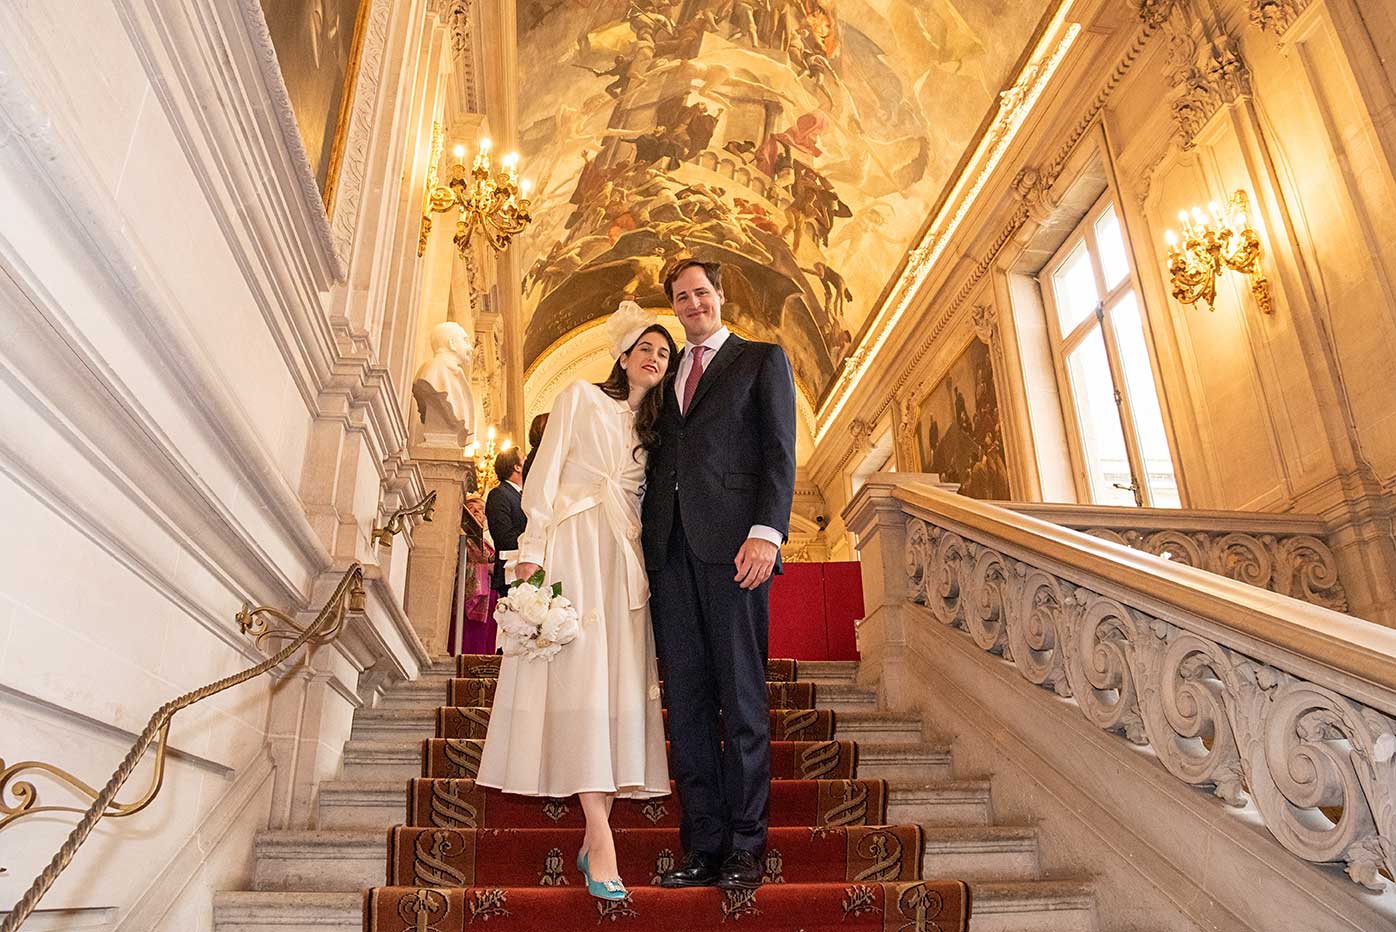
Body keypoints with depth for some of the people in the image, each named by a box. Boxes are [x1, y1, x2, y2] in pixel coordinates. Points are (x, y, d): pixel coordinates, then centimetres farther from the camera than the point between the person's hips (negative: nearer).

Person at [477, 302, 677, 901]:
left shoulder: (652, 426, 21)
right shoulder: (581, 398, 7)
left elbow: (647, 500, 17)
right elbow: (545, 473, -2)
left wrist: (647, 565, 6)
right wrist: (532, 550, -12)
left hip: (624, 557, 5)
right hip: (572, 543, -5)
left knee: (620, 680, -2)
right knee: (580, 669, -13)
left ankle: (594, 838, 3)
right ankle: (601, 841, -14)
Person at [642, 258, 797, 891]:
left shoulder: (762, 359, 10)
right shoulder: (666, 374, 24)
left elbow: (779, 452, -1)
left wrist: (766, 531, -14)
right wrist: (646, 540, 8)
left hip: (732, 543, -5)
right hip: (670, 547, 5)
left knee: (742, 698, -1)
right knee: (686, 701, 4)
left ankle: (746, 848, 8)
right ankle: (703, 846, 12)